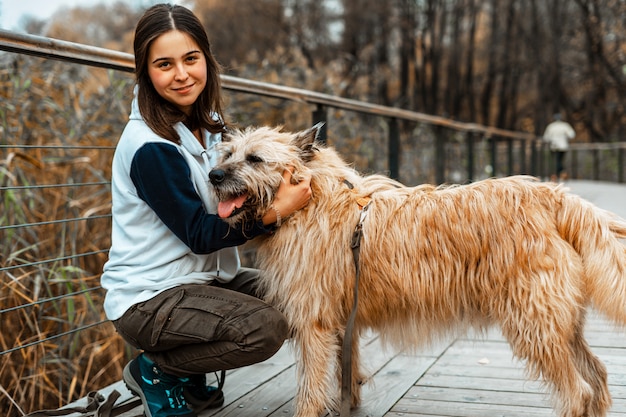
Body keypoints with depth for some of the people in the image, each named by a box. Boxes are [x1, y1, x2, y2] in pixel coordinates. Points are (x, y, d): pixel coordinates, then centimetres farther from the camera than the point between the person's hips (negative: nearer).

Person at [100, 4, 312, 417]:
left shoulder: (206, 122, 5)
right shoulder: (150, 147, -22)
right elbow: (200, 235, -19)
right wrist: (278, 211, -25)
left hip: (202, 276, 9)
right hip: (149, 297, -9)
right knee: (266, 328, -25)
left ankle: (191, 374, 12)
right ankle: (156, 371, -1)